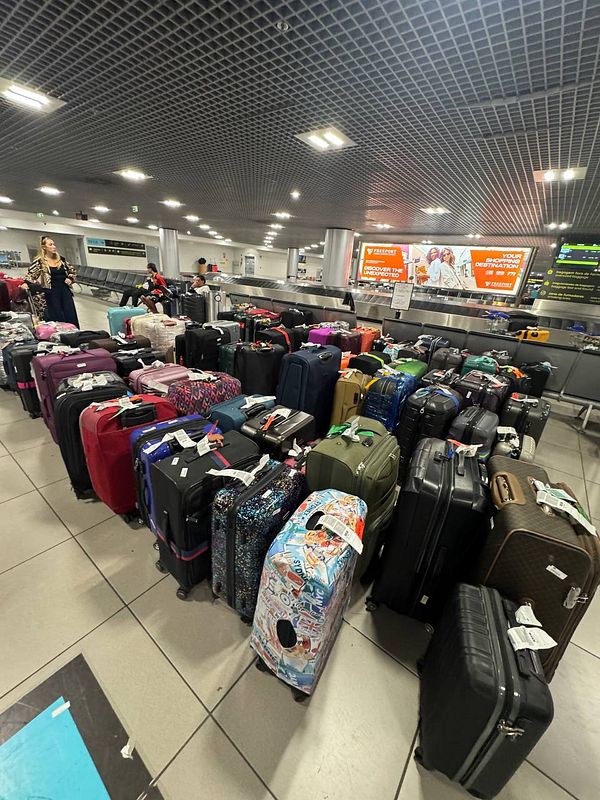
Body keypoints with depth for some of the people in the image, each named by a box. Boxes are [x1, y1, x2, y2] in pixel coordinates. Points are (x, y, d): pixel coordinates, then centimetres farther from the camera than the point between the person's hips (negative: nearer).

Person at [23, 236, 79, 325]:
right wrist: (26, 284, -26)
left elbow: (72, 270, 22)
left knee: (71, 318, 3)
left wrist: (70, 279, 5)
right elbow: (31, 274, -8)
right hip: (51, 293, -4)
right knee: (57, 319, -1)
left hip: (65, 290, 4)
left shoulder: (61, 259, 9)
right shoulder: (39, 261, -4)